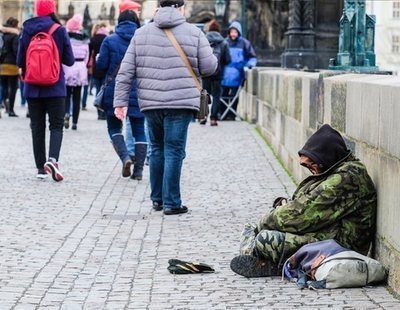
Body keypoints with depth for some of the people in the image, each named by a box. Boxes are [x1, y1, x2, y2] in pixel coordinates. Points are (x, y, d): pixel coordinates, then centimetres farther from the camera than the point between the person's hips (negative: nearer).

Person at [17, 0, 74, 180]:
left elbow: (20, 61, 1)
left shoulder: (26, 31, -2)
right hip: (55, 88, -2)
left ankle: (41, 168, 8)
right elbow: (69, 60, -3)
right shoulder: (60, 31, -7)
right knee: (56, 125, 3)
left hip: (33, 89, 2)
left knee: (37, 126, 9)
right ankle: (52, 159, -21)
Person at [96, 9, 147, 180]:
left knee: (114, 128, 13)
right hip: (138, 93, 1)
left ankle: (125, 156, -12)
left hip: (115, 92, -1)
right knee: (139, 131, 9)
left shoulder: (110, 41, -4)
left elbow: (101, 65, -5)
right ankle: (138, 170, 6)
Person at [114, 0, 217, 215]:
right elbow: (209, 67, -1)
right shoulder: (193, 33, -1)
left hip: (150, 103, 3)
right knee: (174, 151, 1)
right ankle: (171, 203, 1)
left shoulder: (141, 33, 7)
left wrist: (120, 101, 6)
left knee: (157, 149, 17)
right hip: (181, 103, -3)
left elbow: (126, 71, 4)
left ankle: (157, 199, 23)